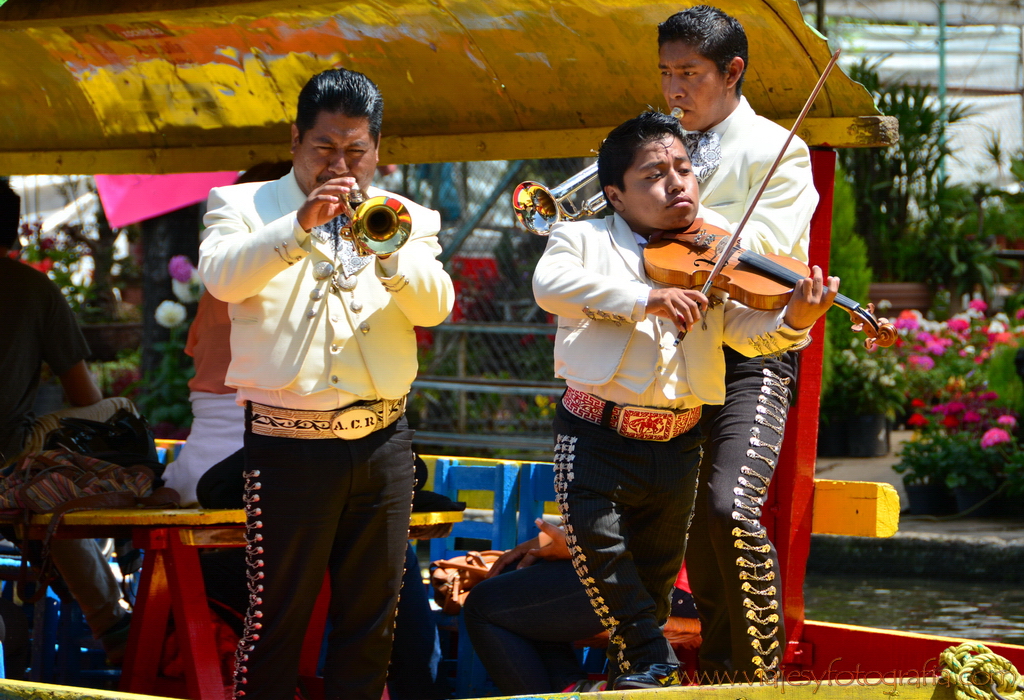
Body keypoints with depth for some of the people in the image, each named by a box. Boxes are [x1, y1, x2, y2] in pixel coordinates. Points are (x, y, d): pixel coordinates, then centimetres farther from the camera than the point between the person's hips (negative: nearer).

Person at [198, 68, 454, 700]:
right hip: (289, 445, -3)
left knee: (372, 618, 8)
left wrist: (385, 247, -20)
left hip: (382, 441, 3)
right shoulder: (245, 207, 4)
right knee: (277, 616, -3)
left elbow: (434, 307, -3)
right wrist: (299, 227, -27)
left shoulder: (405, 221, 12)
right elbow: (221, 279, -15)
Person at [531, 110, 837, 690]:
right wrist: (647, 298, -26)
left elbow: (746, 332, -2)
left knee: (654, 576, 11)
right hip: (599, 437, -3)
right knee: (595, 534, -22)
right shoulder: (584, 240, 3)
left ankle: (635, 666, 31)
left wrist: (794, 321, -25)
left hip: (678, 444, 3)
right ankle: (656, 663, -6)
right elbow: (550, 284, -18)